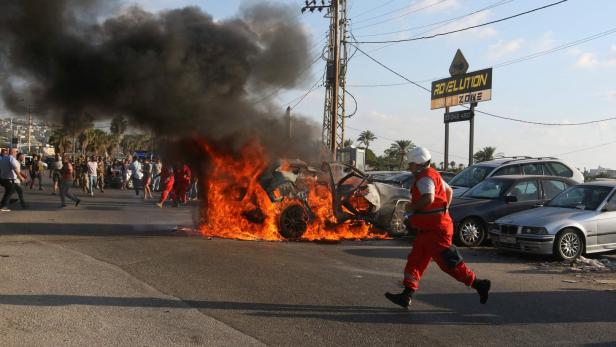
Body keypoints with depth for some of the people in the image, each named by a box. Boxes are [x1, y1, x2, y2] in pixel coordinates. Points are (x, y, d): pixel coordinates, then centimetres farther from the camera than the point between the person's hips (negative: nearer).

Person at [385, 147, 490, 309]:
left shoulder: (425, 178, -18)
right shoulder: (432, 175, 15)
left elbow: (428, 198, -37)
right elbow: (449, 191, 30)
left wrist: (412, 206, -21)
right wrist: (444, 210, 28)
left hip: (435, 230, -11)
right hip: (428, 229, 11)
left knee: (449, 263, -3)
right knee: (415, 261, 8)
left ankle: (479, 284, 9)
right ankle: (406, 295, 9)